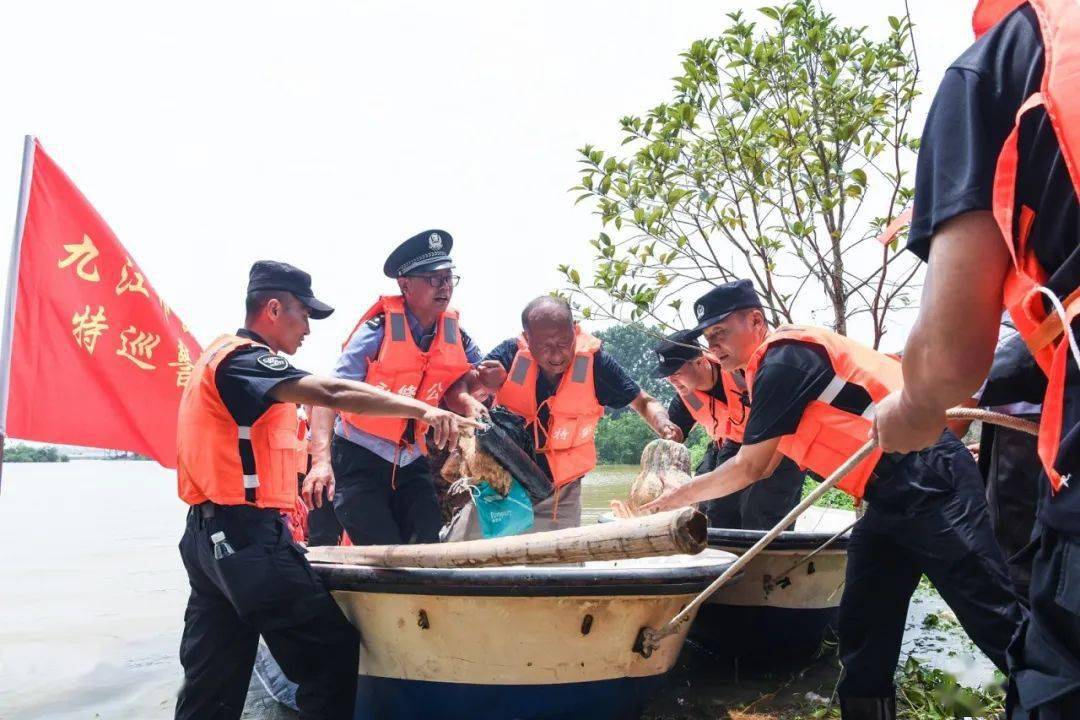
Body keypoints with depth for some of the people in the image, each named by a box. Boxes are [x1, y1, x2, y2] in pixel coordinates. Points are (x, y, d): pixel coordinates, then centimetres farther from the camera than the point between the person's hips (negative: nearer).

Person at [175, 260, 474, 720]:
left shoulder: (223, 356, 19)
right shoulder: (242, 357, -13)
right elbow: (332, 393, -28)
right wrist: (422, 409, -33)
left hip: (210, 535, 11)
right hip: (248, 535, -11)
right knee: (334, 654, -5)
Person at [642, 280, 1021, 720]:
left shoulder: (784, 358, -12)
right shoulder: (776, 367, 18)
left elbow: (749, 470, -9)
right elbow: (761, 468, 22)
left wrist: (681, 495, 4)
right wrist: (681, 492, 21)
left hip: (928, 481, -10)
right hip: (894, 497, 10)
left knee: (995, 616, -8)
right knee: (862, 627, 9)